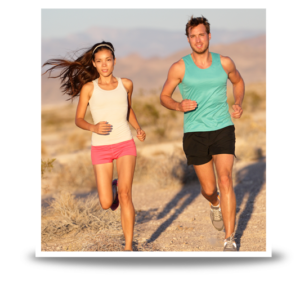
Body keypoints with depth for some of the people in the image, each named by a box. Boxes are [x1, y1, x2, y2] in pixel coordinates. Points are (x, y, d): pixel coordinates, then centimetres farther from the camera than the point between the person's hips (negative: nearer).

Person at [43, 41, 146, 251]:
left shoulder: (126, 84, 4)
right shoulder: (88, 88, -2)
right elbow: (79, 120, 1)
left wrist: (139, 128, 4)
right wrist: (94, 128, -20)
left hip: (125, 145, 0)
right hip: (101, 148, 0)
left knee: (125, 194, -19)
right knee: (106, 204, 1)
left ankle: (128, 247, -13)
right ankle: (112, 187, 39)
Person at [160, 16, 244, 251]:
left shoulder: (225, 63, 2)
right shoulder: (179, 68, -3)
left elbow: (238, 82, 23)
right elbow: (164, 97, 7)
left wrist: (239, 104, 5)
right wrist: (179, 106, -14)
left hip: (223, 129, 0)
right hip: (195, 133, 0)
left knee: (225, 180, -17)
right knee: (208, 189, 7)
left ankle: (230, 241, -15)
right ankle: (216, 204, 47)